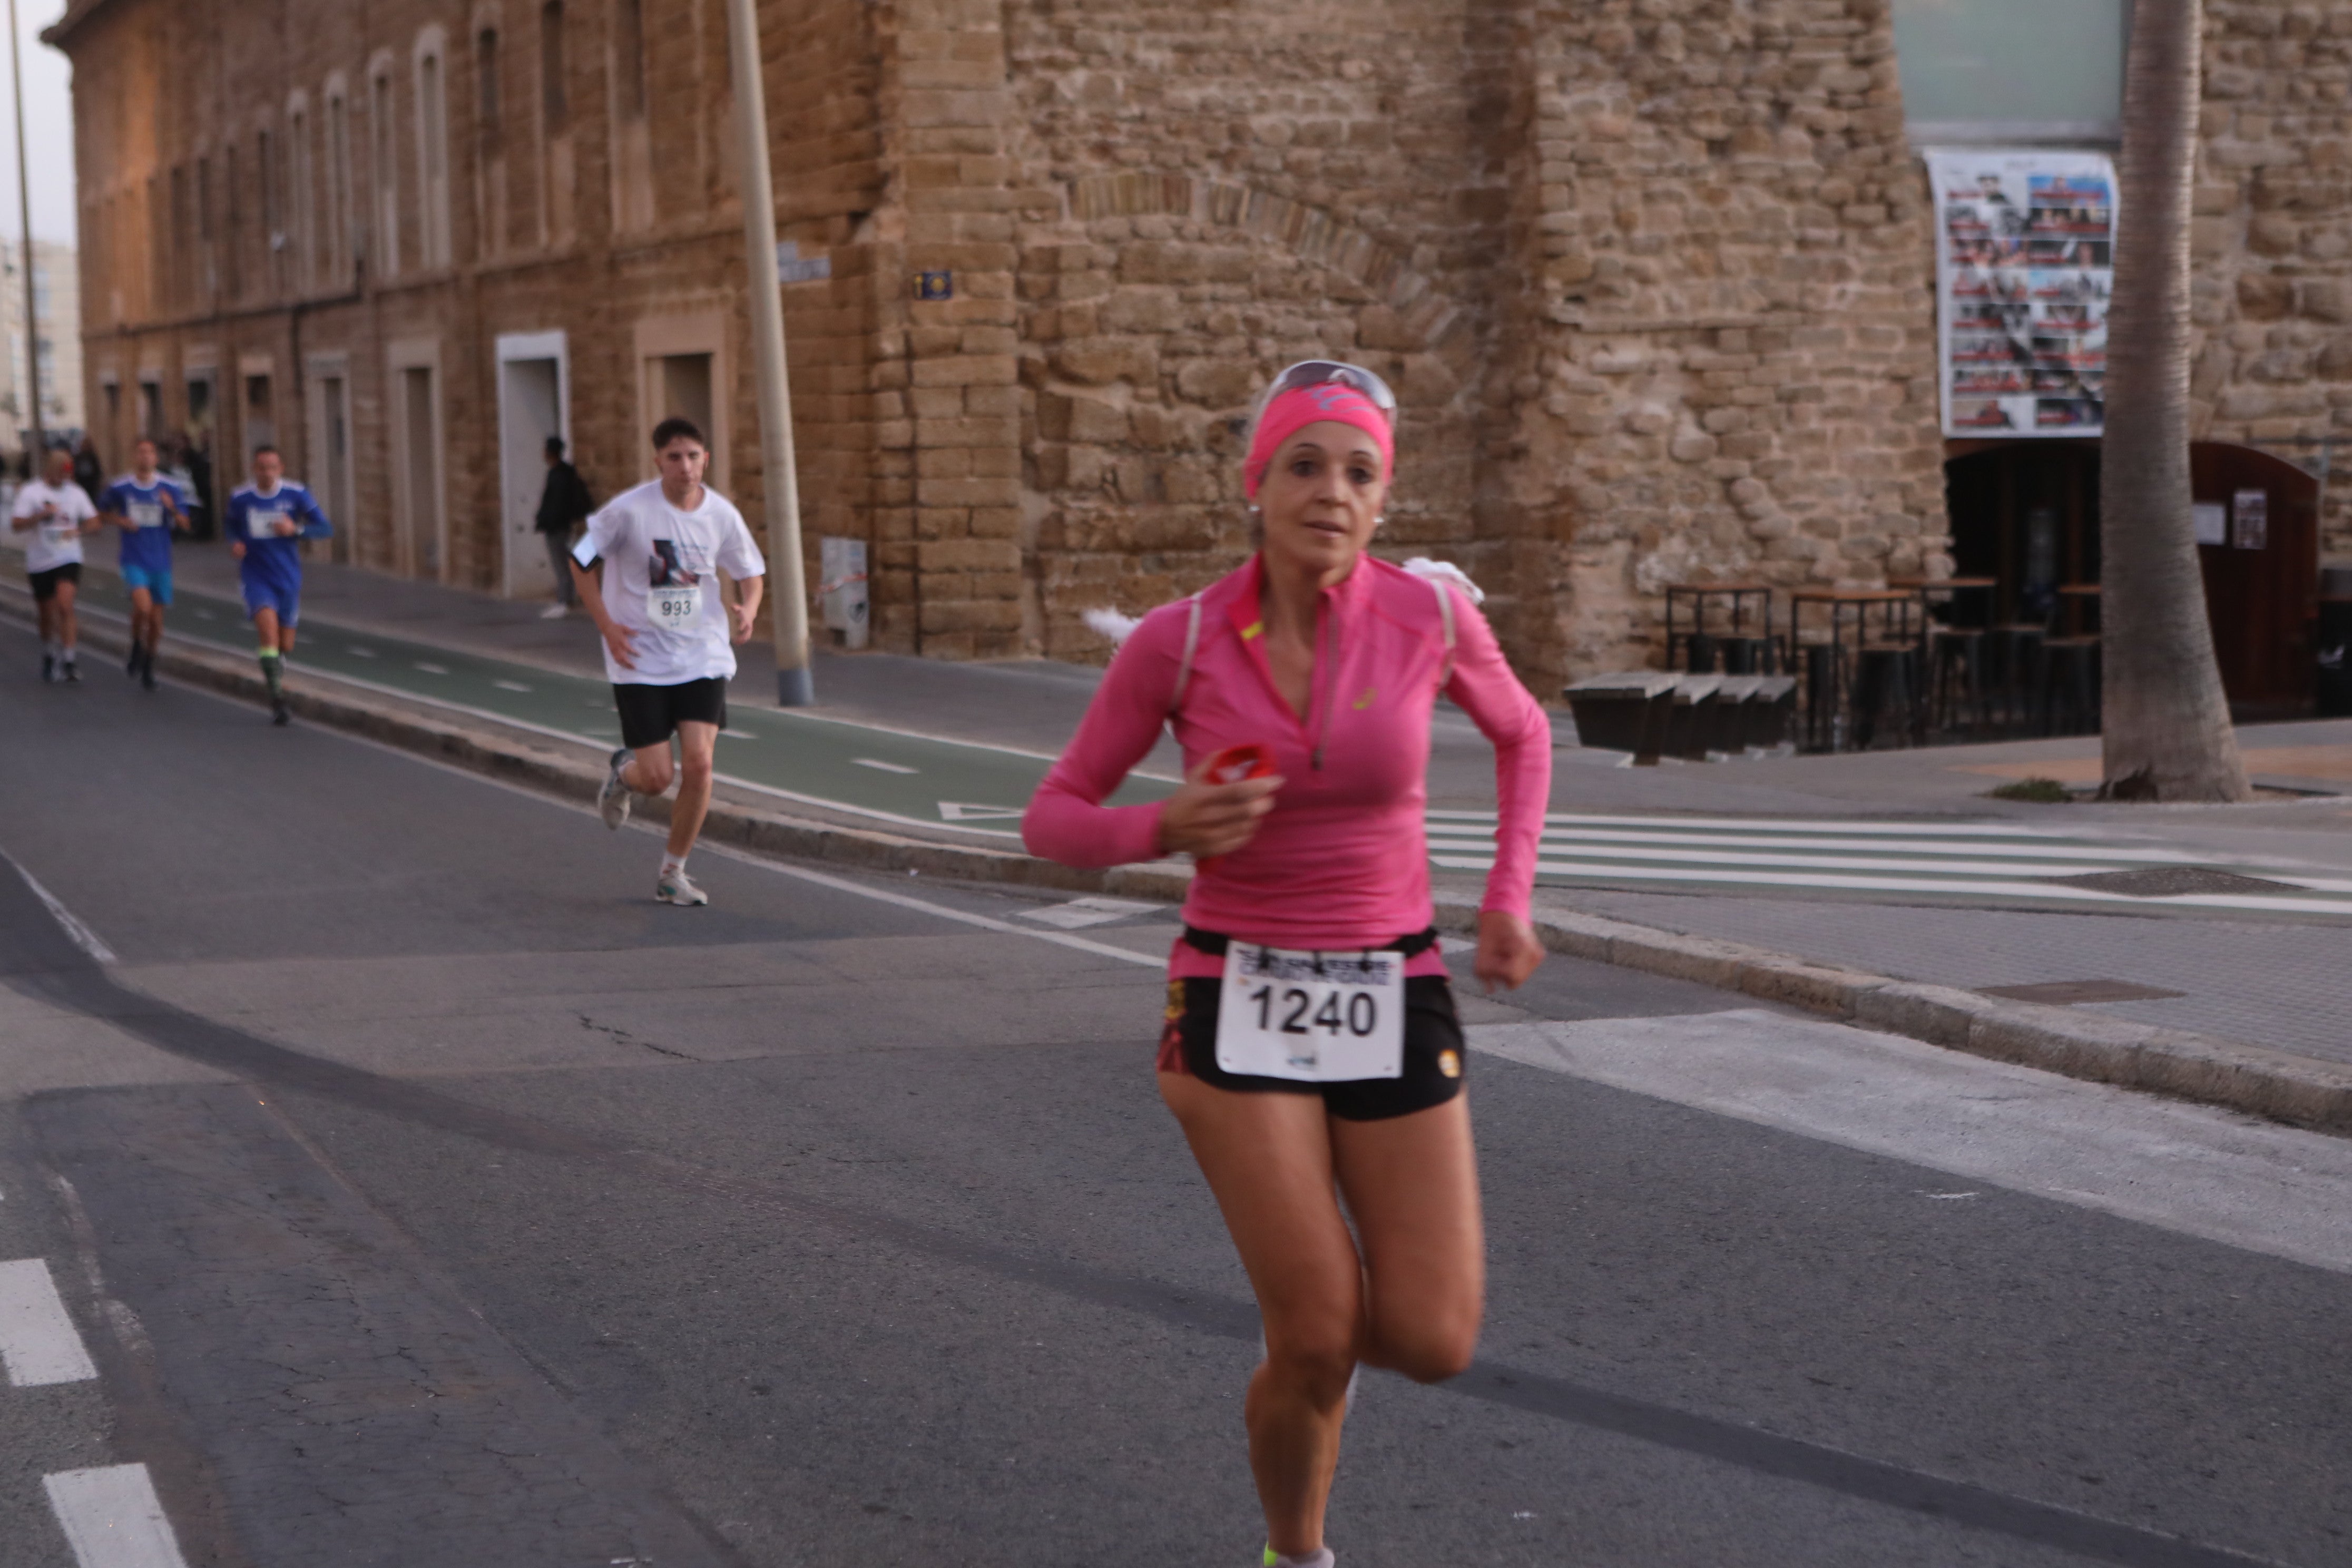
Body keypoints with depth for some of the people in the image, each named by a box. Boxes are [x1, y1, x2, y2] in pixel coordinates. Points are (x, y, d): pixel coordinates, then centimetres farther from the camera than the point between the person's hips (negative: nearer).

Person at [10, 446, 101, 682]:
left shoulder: (76, 493, 5)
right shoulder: (30, 492, -2)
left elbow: (94, 523, 8)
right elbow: (16, 524, -8)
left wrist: (78, 530, -12)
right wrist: (41, 515, -22)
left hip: (68, 559, 0)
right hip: (39, 562, 0)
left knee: (65, 605, -20)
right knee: (47, 615, 11)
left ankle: (68, 661, -20)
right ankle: (49, 656, 35)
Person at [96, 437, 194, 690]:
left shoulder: (170, 487, 0)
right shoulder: (119, 487, -2)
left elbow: (184, 525, 2)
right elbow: (103, 513, 14)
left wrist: (173, 509, -18)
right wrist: (120, 521, -7)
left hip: (161, 562, 2)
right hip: (134, 561, -2)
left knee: (156, 618, 8)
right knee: (142, 606, -24)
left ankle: (148, 667, 27)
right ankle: (136, 649, 4)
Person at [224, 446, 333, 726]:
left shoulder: (296, 495, -4)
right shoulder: (239, 498, -2)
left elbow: (326, 528, -1)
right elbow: (232, 524, 19)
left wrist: (296, 529, -17)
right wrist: (234, 543, -3)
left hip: (288, 576, 2)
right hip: (255, 576, -2)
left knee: (285, 645, 9)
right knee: (267, 624, -25)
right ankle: (277, 698, -23)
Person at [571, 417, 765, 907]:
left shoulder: (721, 514, -2)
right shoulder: (629, 510, -12)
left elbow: (751, 572, 13)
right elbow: (582, 562, -1)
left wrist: (747, 611, -9)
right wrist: (607, 627, -9)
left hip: (703, 658, 3)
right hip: (640, 661, -2)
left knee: (699, 764, -11)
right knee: (656, 778, -5)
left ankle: (673, 874, 8)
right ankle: (622, 772, 35)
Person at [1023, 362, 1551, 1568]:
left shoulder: (1430, 615, -7)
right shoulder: (1178, 640, -10)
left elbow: (1522, 735, 15)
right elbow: (1054, 820, 0)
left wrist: (1508, 901, 4)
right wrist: (1169, 828, -21)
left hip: (1393, 1001, 2)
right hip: (1238, 1003, -2)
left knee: (1432, 1347, -3)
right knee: (1318, 1345, -10)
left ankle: (1329, 1297, 34)